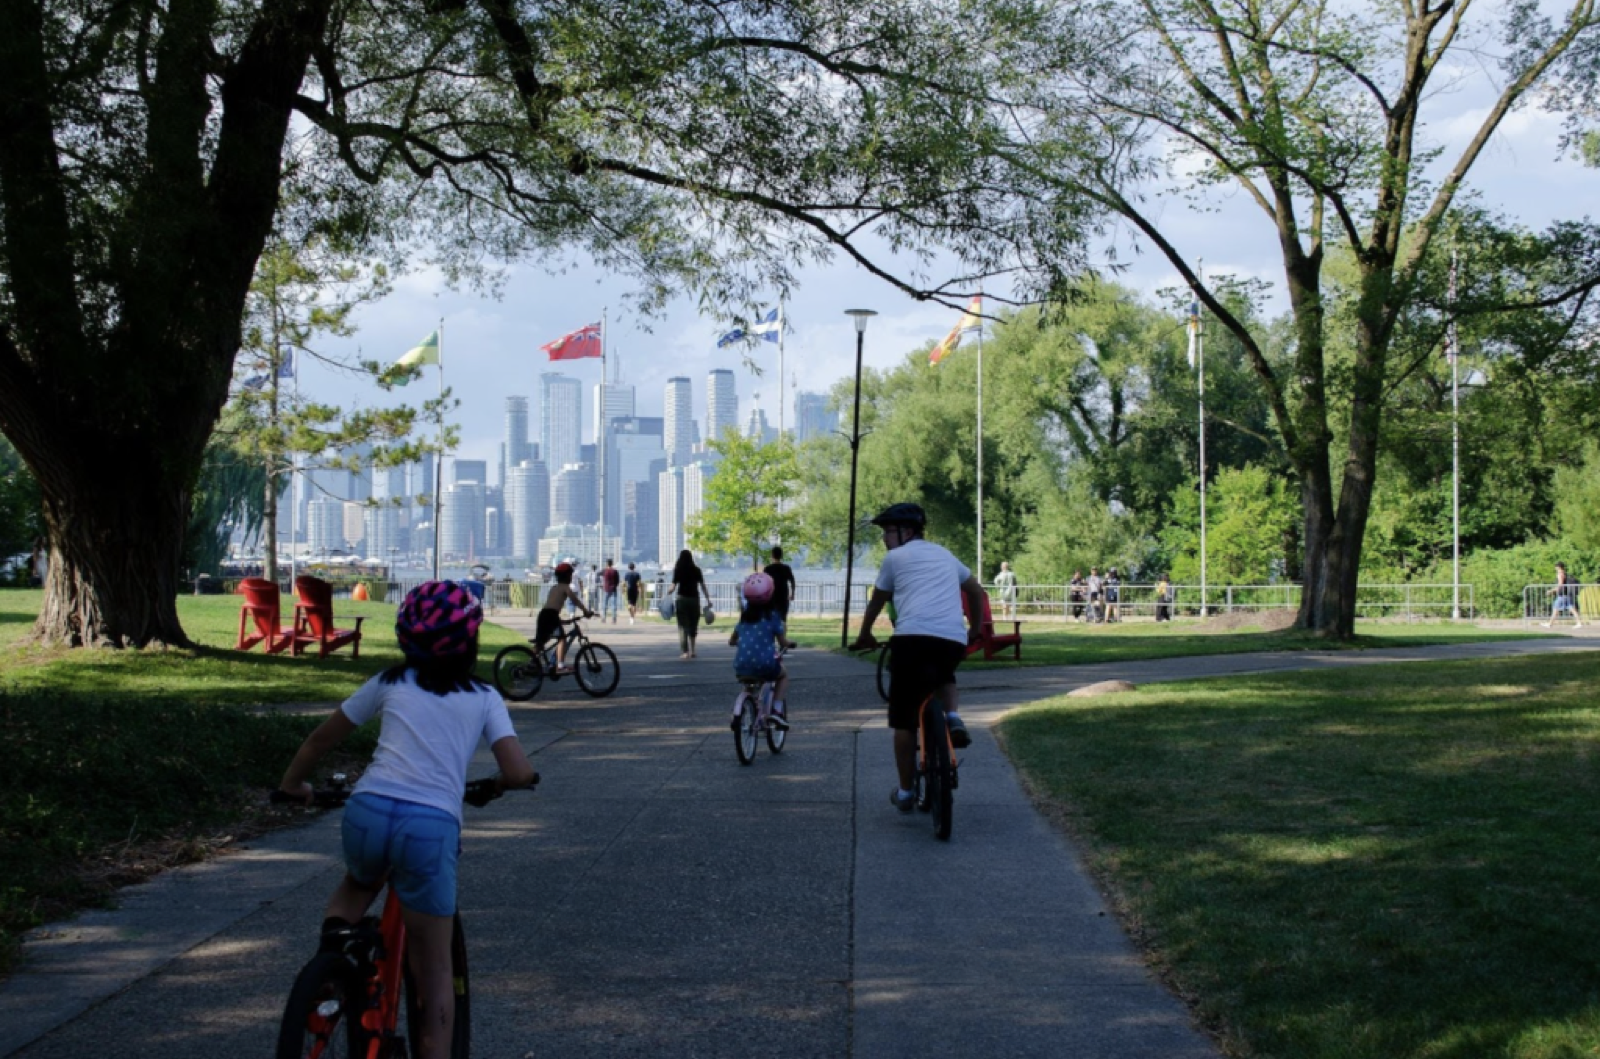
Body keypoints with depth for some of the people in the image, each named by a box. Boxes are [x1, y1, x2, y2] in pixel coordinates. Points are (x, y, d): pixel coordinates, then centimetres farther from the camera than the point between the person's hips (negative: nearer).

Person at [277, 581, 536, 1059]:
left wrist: (292, 783, 41)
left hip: (368, 811, 2)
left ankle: (335, 931, 7)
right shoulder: (483, 697, 11)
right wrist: (492, 784, 23)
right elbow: (520, 773, 1)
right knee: (435, 970, 12)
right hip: (432, 827, -2)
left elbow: (323, 737, 24)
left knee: (359, 882, 37)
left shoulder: (390, 682, 16)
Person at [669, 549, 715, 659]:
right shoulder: (696, 570, 2)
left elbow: (673, 587, -11)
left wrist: (668, 591, 9)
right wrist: (708, 600, 3)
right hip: (694, 599, 2)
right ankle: (692, 650, 12)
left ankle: (685, 652, -3)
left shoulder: (678, 571, -4)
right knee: (693, 625, 14)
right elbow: (703, 586, -1)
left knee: (683, 626, 3)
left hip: (681, 599, -2)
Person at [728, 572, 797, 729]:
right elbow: (783, 641, 2)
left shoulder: (744, 615, 13)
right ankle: (777, 710, 10)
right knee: (783, 674, 27)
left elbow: (732, 641, 19)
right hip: (765, 666, -4)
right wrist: (791, 643, 24)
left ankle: (738, 711, 12)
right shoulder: (772, 615, 1)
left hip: (741, 667, 4)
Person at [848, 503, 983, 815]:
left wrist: (864, 636, 38)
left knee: (904, 719, 9)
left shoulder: (895, 558, 13)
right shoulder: (944, 555, 27)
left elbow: (876, 603, 22)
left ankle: (905, 793, 11)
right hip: (954, 640, 4)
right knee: (943, 674, 38)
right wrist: (975, 631, 46)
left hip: (912, 637, -4)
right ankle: (953, 718, 10)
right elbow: (976, 592, 35)